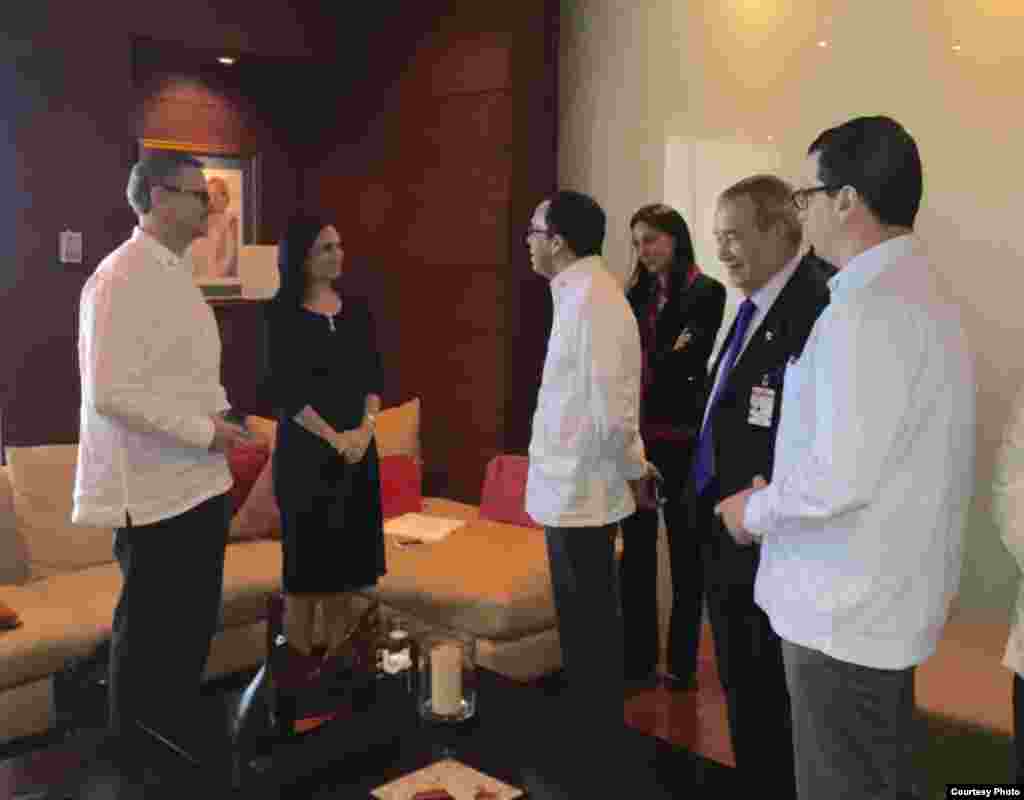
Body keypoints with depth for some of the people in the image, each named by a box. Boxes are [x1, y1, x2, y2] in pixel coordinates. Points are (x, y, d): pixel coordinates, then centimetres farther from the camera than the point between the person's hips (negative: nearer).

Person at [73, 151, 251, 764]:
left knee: (193, 630, 19)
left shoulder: (178, 273, 12)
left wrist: (222, 412, 6)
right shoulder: (122, 277, -17)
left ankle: (184, 747, 35)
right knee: (149, 640, 6)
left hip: (200, 483, 9)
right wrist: (203, 430, -19)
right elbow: (111, 393, -25)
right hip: (156, 491, -9)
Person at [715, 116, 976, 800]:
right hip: (889, 602, 10)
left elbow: (841, 475, -26)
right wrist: (779, 496, 12)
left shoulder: (867, 309, -22)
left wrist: (755, 510, -9)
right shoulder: (919, 289, 10)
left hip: (845, 613, -10)